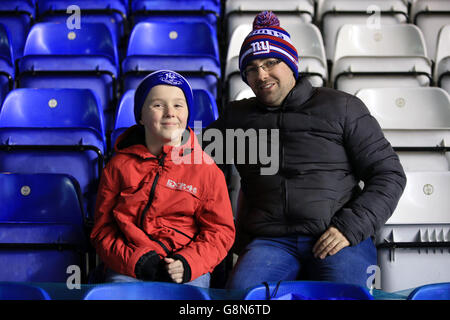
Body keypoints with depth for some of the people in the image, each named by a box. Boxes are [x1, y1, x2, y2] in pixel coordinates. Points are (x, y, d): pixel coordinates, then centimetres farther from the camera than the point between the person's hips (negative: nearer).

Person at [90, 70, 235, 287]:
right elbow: (102, 230, 8)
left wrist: (188, 263, -11)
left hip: (187, 271, 0)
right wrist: (138, 262, -9)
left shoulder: (206, 169, 8)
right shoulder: (119, 166, 10)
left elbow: (220, 230, 7)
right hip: (128, 270, 1)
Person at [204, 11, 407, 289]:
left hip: (339, 238, -1)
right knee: (240, 291, -28)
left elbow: (389, 174, 7)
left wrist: (350, 227, -6)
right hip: (270, 241, 2)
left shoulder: (341, 107, 10)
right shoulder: (237, 116, 20)